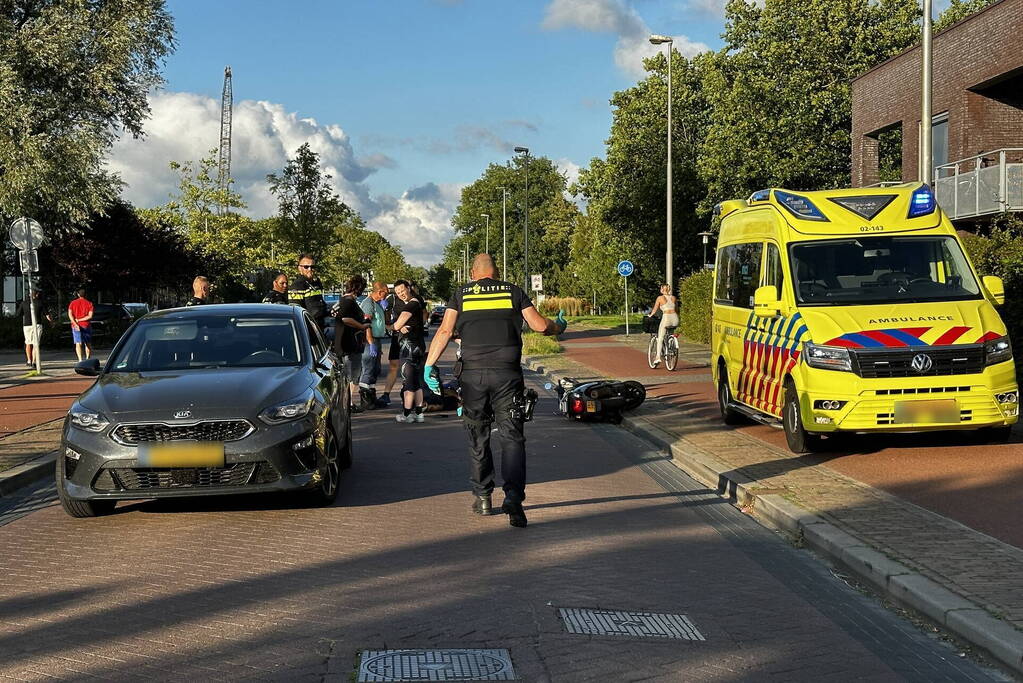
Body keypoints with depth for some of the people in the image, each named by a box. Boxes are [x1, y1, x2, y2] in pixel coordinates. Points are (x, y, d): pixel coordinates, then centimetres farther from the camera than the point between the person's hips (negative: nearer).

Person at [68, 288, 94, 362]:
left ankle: (80, 360, -23)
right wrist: (79, 320, -7)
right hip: (86, 325, 0)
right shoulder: (89, 303, 1)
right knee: (88, 344, 14)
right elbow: (90, 316, -10)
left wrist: (75, 323, -15)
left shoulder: (73, 303, 5)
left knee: (78, 344, -7)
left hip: (76, 326, 0)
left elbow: (70, 314, -8)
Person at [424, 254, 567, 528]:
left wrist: (429, 365, 2)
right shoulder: (514, 292, 9)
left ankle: (482, 497, 18)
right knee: (512, 437, -1)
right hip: (507, 374, -1)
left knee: (478, 439, 13)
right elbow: (540, 325, 5)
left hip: (472, 374, 1)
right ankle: (513, 495, -17)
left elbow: (445, 331, 0)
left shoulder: (461, 294, 10)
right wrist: (559, 327, 26)